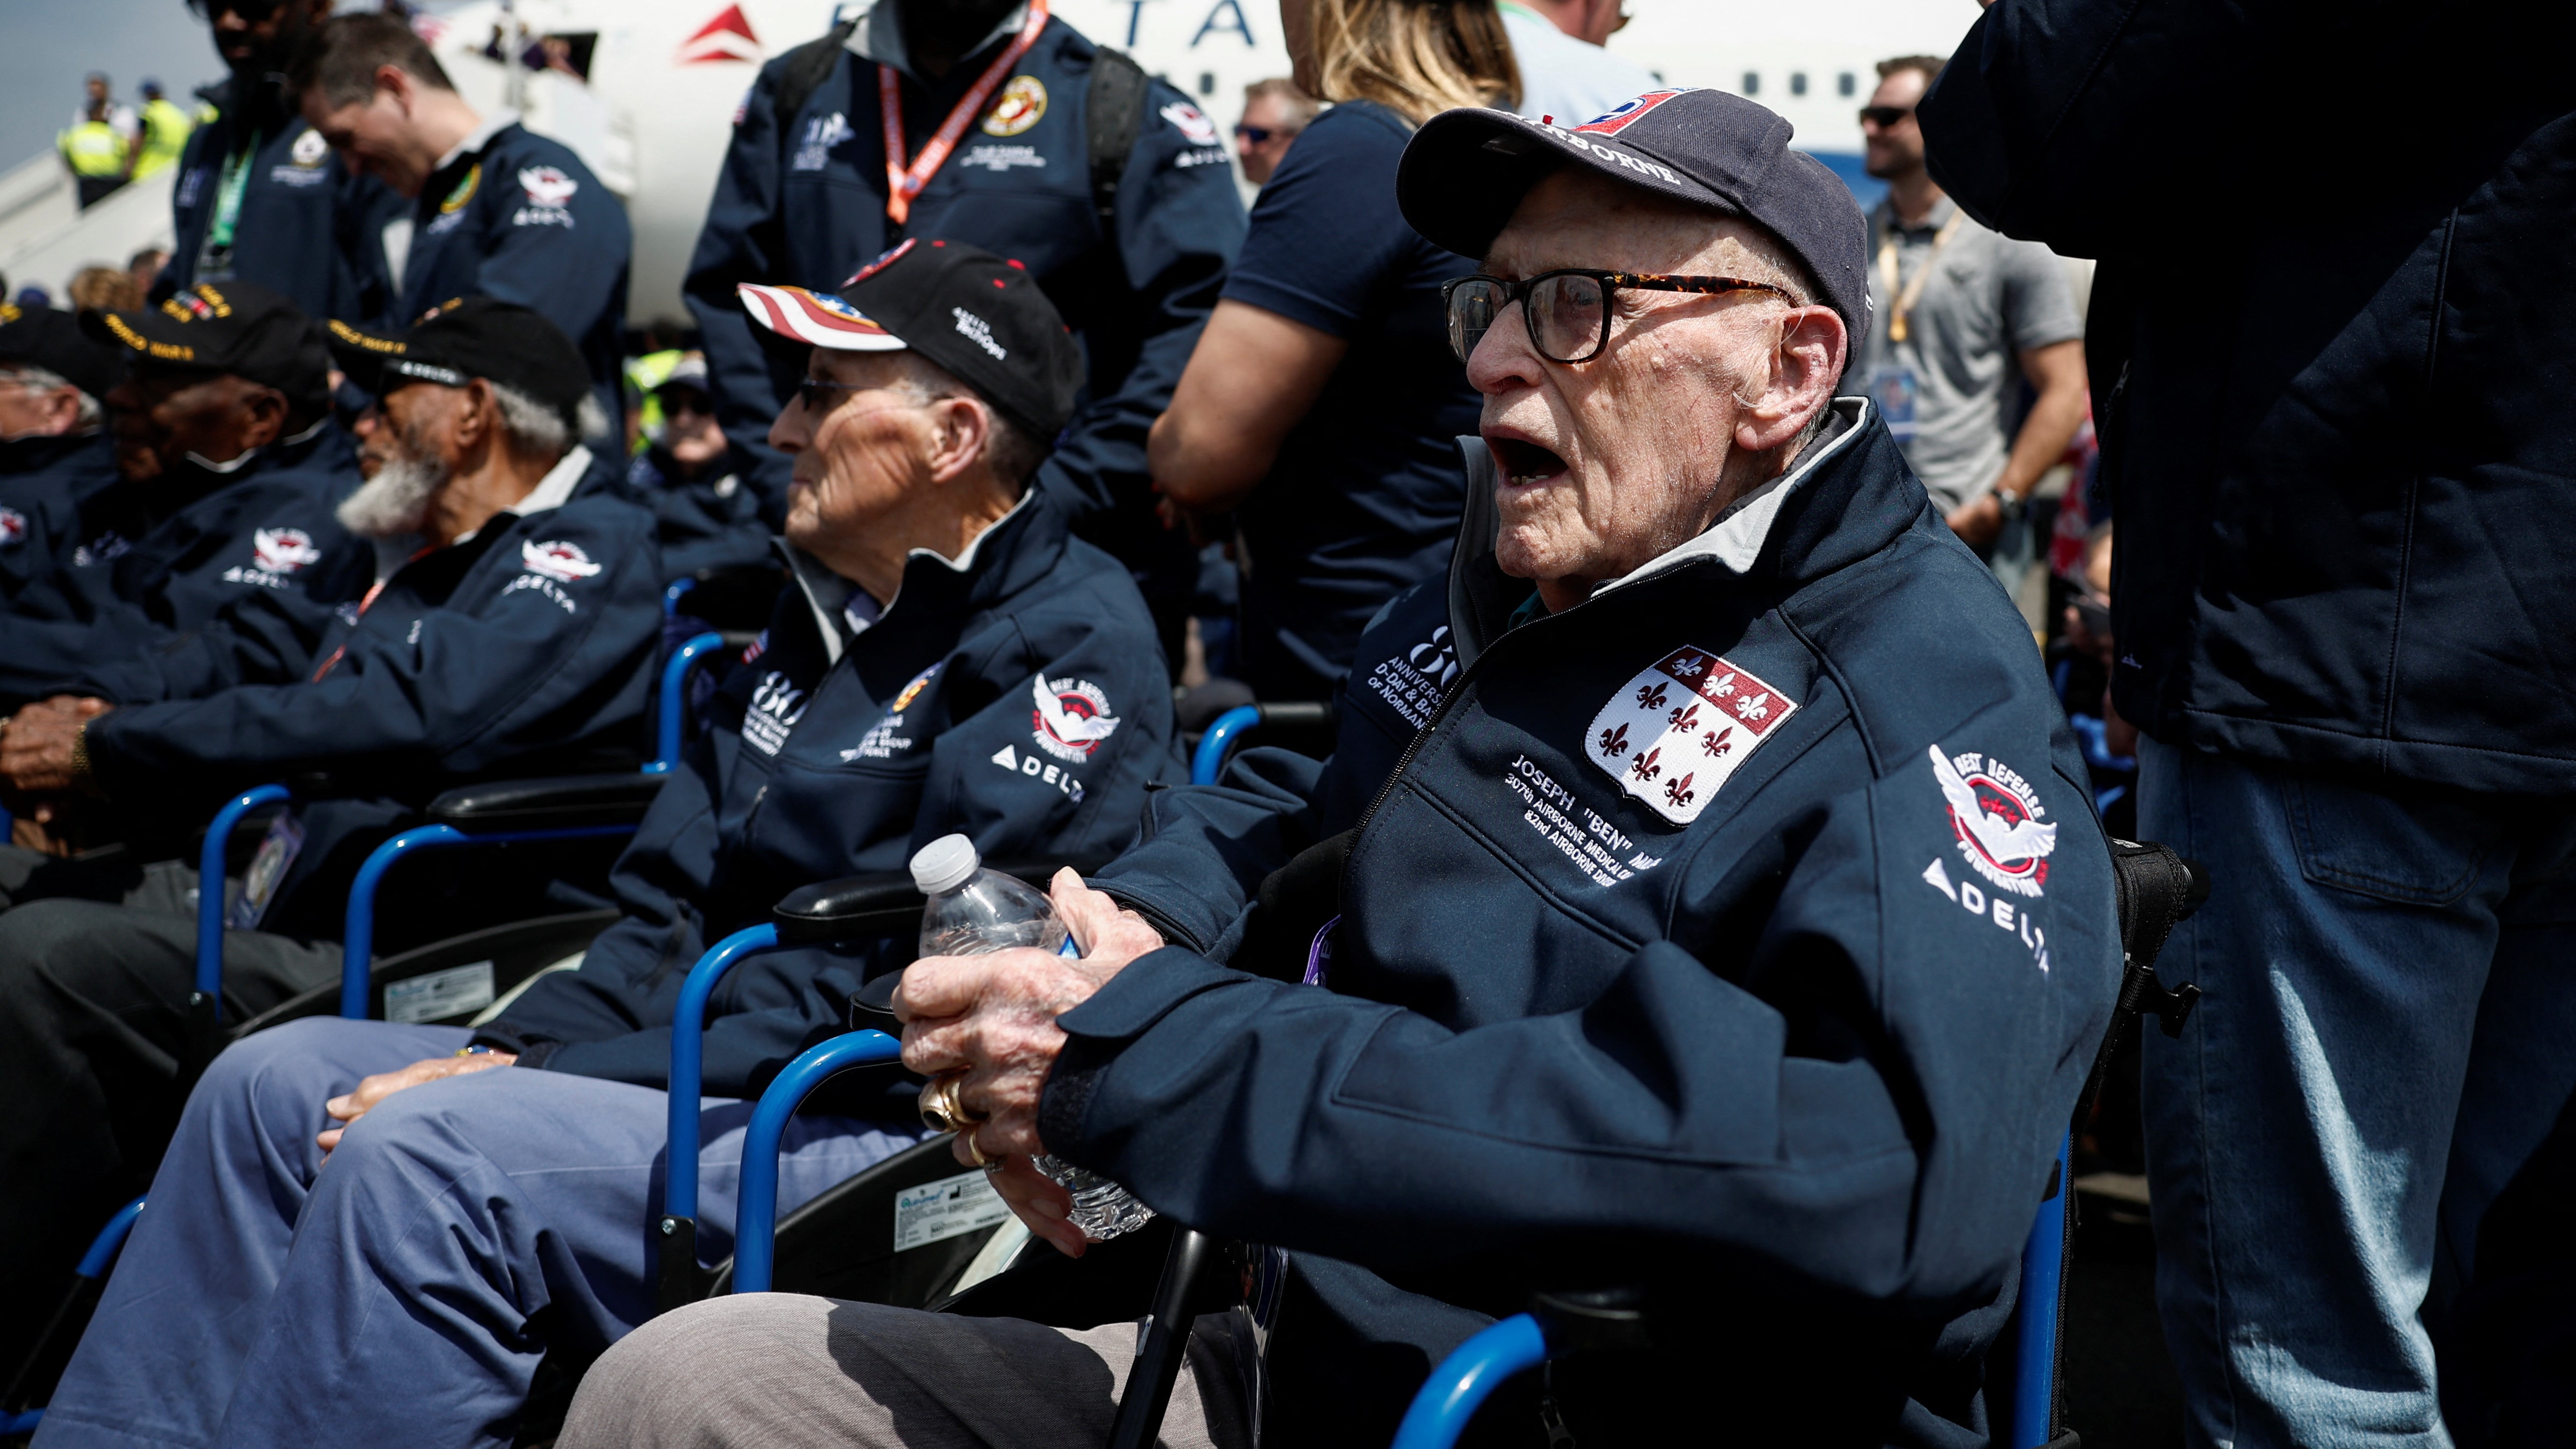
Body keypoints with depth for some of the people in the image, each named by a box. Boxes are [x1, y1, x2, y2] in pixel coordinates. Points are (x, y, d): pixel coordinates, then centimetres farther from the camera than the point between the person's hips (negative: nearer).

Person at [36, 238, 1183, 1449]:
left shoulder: (1069, 644, -12)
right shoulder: (822, 614, 19)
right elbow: (672, 904, 18)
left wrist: (538, 1079, -19)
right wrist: (513, 1050, -1)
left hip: (883, 1130, -10)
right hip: (712, 1062, 10)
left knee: (416, 1155, -27)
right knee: (273, 1083, 2)